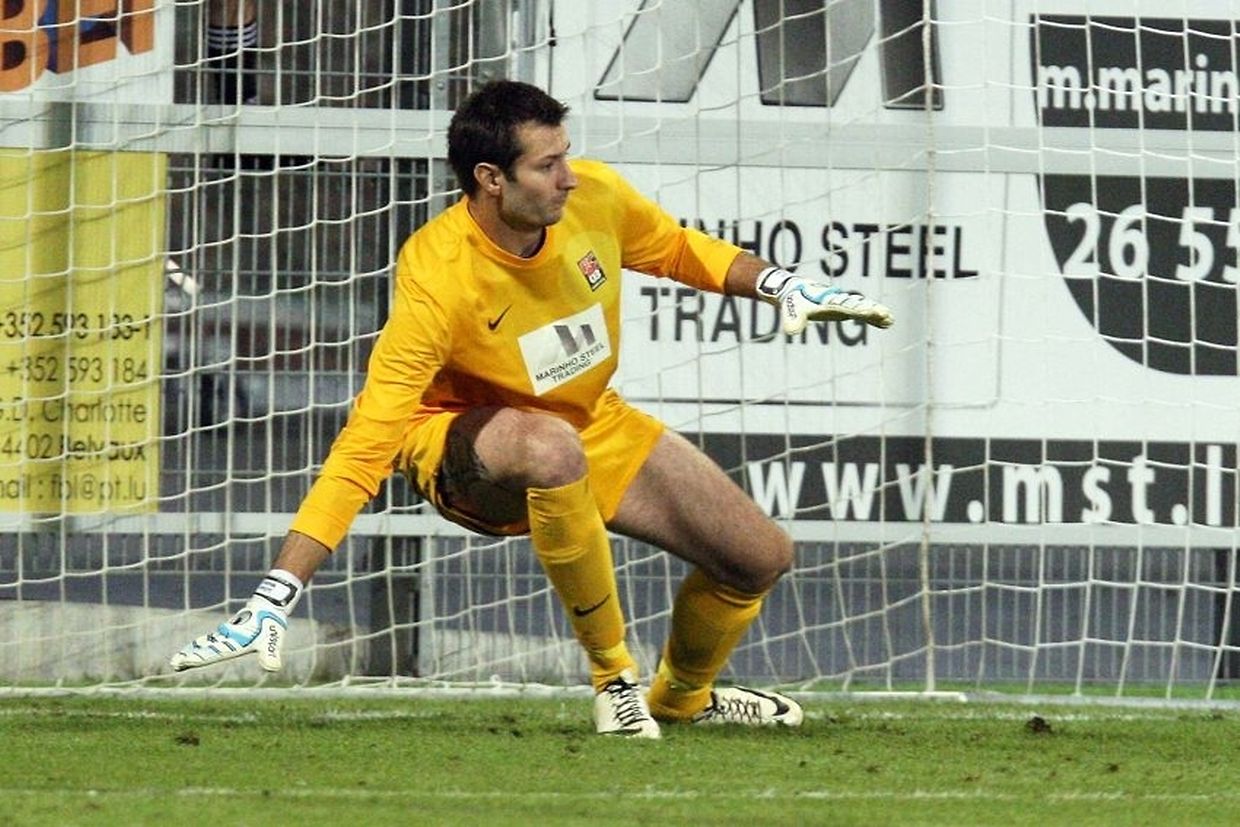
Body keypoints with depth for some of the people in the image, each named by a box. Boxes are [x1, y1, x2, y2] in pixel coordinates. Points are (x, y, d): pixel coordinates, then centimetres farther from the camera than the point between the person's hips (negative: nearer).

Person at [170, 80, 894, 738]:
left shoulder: (594, 196, -19)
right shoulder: (437, 281, -35)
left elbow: (676, 248, 7)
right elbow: (365, 445, -38)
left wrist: (779, 284, -10)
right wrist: (276, 598, -44)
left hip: (596, 425, 6)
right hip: (466, 452, -6)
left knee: (762, 557, 1)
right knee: (549, 445, -42)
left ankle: (683, 698, 34)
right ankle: (613, 675, -22)